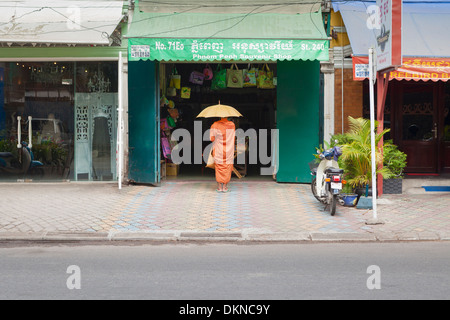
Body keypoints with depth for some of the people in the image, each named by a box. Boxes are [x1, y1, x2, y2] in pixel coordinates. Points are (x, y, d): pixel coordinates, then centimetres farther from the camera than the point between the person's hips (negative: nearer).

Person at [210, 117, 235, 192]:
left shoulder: (215, 125, -8)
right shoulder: (232, 125, -1)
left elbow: (212, 139, -9)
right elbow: (233, 139, 7)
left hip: (218, 151, -1)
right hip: (229, 151, 1)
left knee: (218, 169, 7)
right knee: (227, 169, 8)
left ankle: (219, 187, 7)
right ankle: (225, 187, 8)